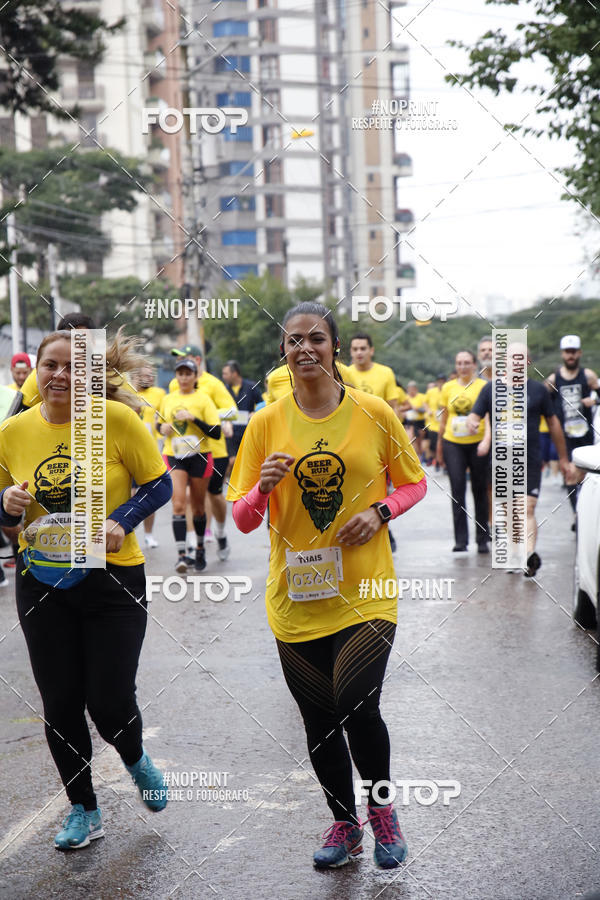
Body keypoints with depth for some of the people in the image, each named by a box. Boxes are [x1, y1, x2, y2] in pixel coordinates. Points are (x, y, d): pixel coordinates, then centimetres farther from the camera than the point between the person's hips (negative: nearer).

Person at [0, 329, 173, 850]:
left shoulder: (116, 419, -10)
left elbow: (159, 484, -3)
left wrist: (122, 521, -19)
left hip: (113, 579, -3)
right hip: (42, 582, 3)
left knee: (110, 701, -1)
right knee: (60, 704, 8)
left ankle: (136, 760, 35)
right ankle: (84, 811, 28)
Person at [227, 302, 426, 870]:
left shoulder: (373, 413, -1)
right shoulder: (265, 423, 1)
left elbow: (414, 483, 10)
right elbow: (243, 520, 3)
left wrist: (379, 512, -9)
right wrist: (264, 486, -18)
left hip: (365, 590, -2)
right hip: (296, 598, 2)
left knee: (356, 706, -17)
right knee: (318, 722, 11)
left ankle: (382, 809, 12)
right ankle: (345, 824, 35)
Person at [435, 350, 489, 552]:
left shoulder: (484, 386, 0)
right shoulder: (448, 388, 8)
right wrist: (439, 448, 18)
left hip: (477, 444, -1)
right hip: (453, 444, 2)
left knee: (480, 491, 5)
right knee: (457, 489, -9)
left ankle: (482, 539, 15)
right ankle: (460, 539, -7)